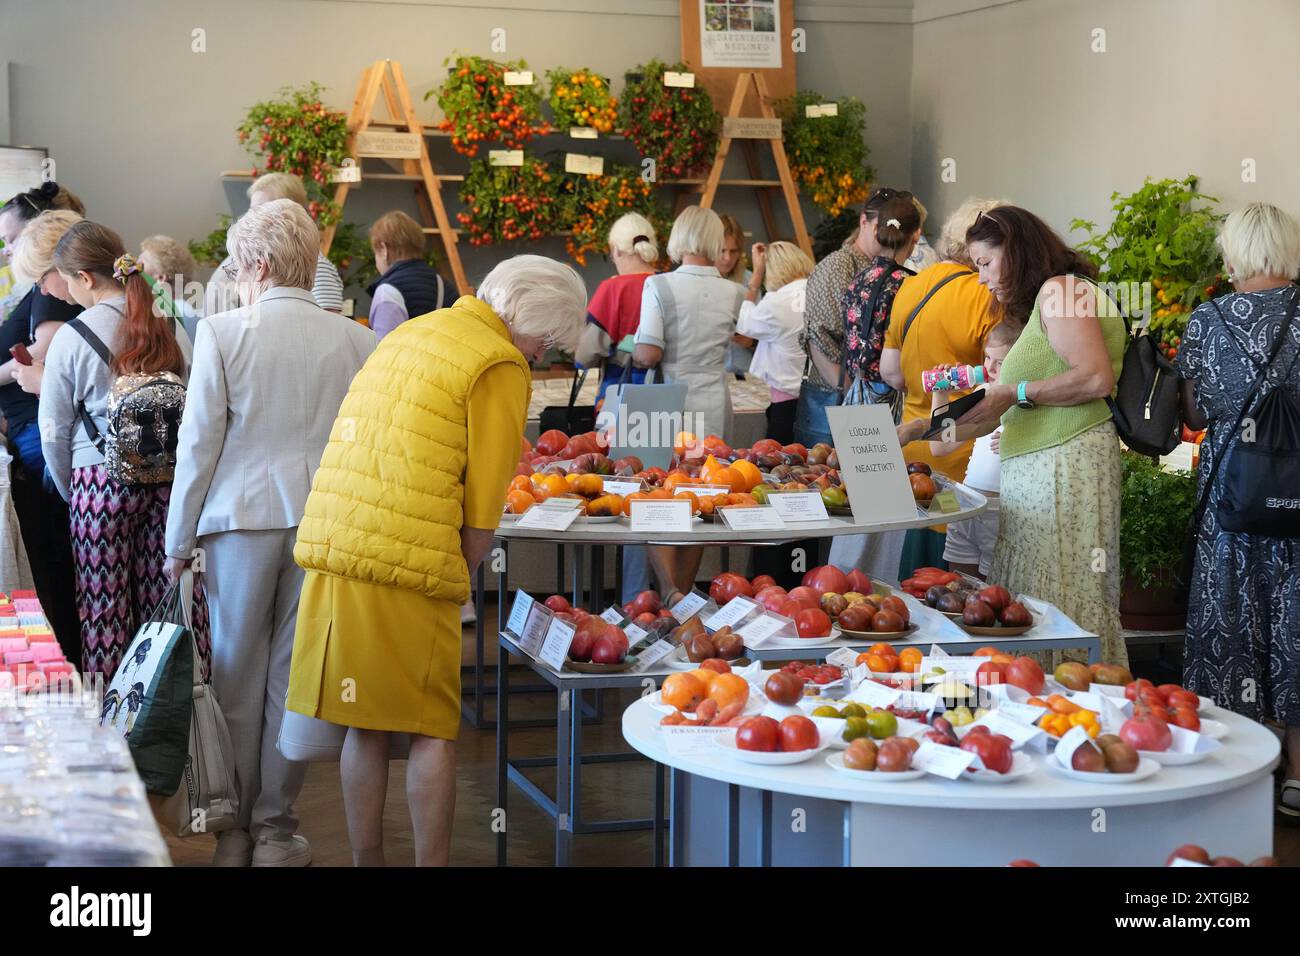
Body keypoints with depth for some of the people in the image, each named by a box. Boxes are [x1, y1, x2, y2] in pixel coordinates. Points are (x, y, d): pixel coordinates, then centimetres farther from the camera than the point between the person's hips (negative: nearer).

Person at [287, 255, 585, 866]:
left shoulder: (410, 333, 21)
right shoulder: (500, 366, -4)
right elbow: (483, 503, -5)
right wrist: (460, 580, 7)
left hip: (332, 551, 7)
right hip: (407, 565, -7)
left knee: (365, 726, 14)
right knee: (433, 731, 3)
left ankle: (366, 860, 19)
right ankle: (430, 861, 5)